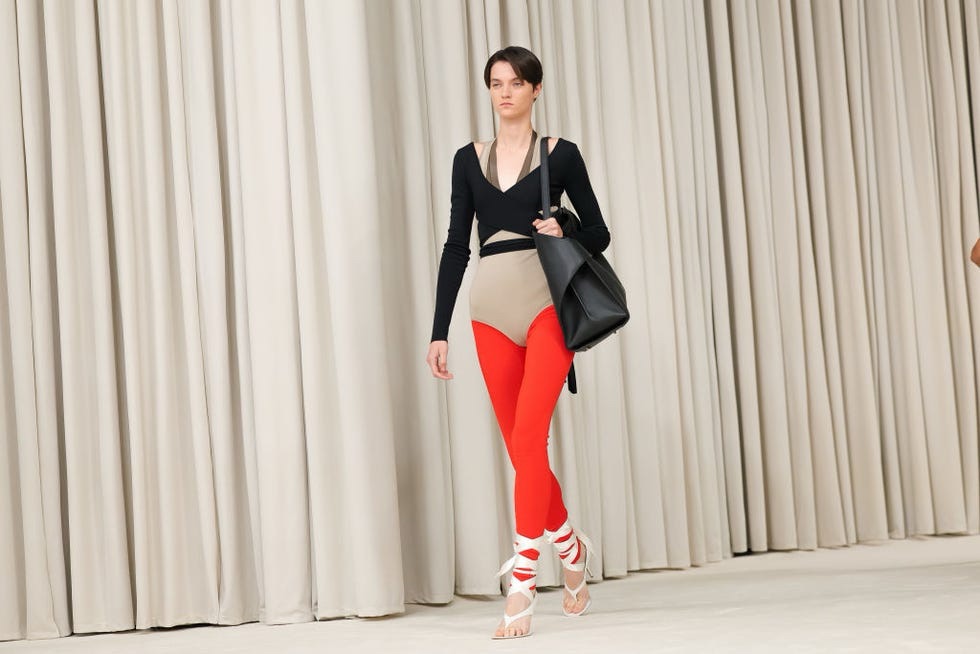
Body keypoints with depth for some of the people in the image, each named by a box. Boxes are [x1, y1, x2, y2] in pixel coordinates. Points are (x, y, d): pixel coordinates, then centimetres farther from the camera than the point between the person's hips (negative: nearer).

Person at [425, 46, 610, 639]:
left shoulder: (560, 154, 5)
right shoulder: (469, 159, 12)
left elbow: (599, 233, 9)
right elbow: (456, 246, 9)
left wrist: (565, 233, -14)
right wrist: (440, 331, 5)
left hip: (548, 302, -4)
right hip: (493, 308, 4)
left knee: (529, 437, -16)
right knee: (521, 447, 8)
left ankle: (522, 585, -14)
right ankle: (572, 547, 32)